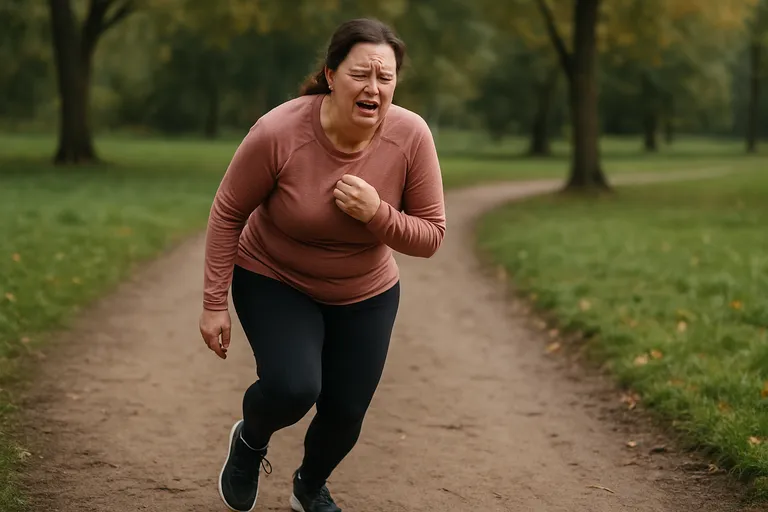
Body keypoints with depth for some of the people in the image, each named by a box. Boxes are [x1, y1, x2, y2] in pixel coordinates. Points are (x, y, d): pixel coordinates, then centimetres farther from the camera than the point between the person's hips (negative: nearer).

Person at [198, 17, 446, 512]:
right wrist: (214, 304, -12)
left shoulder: (412, 137, -22)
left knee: (346, 412, 6)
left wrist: (377, 213, -32)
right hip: (274, 283, -3)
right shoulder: (278, 134, -28)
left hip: (365, 294, 3)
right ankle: (250, 440, 14)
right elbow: (228, 214, -14)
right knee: (292, 387, -24)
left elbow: (431, 236, -13)